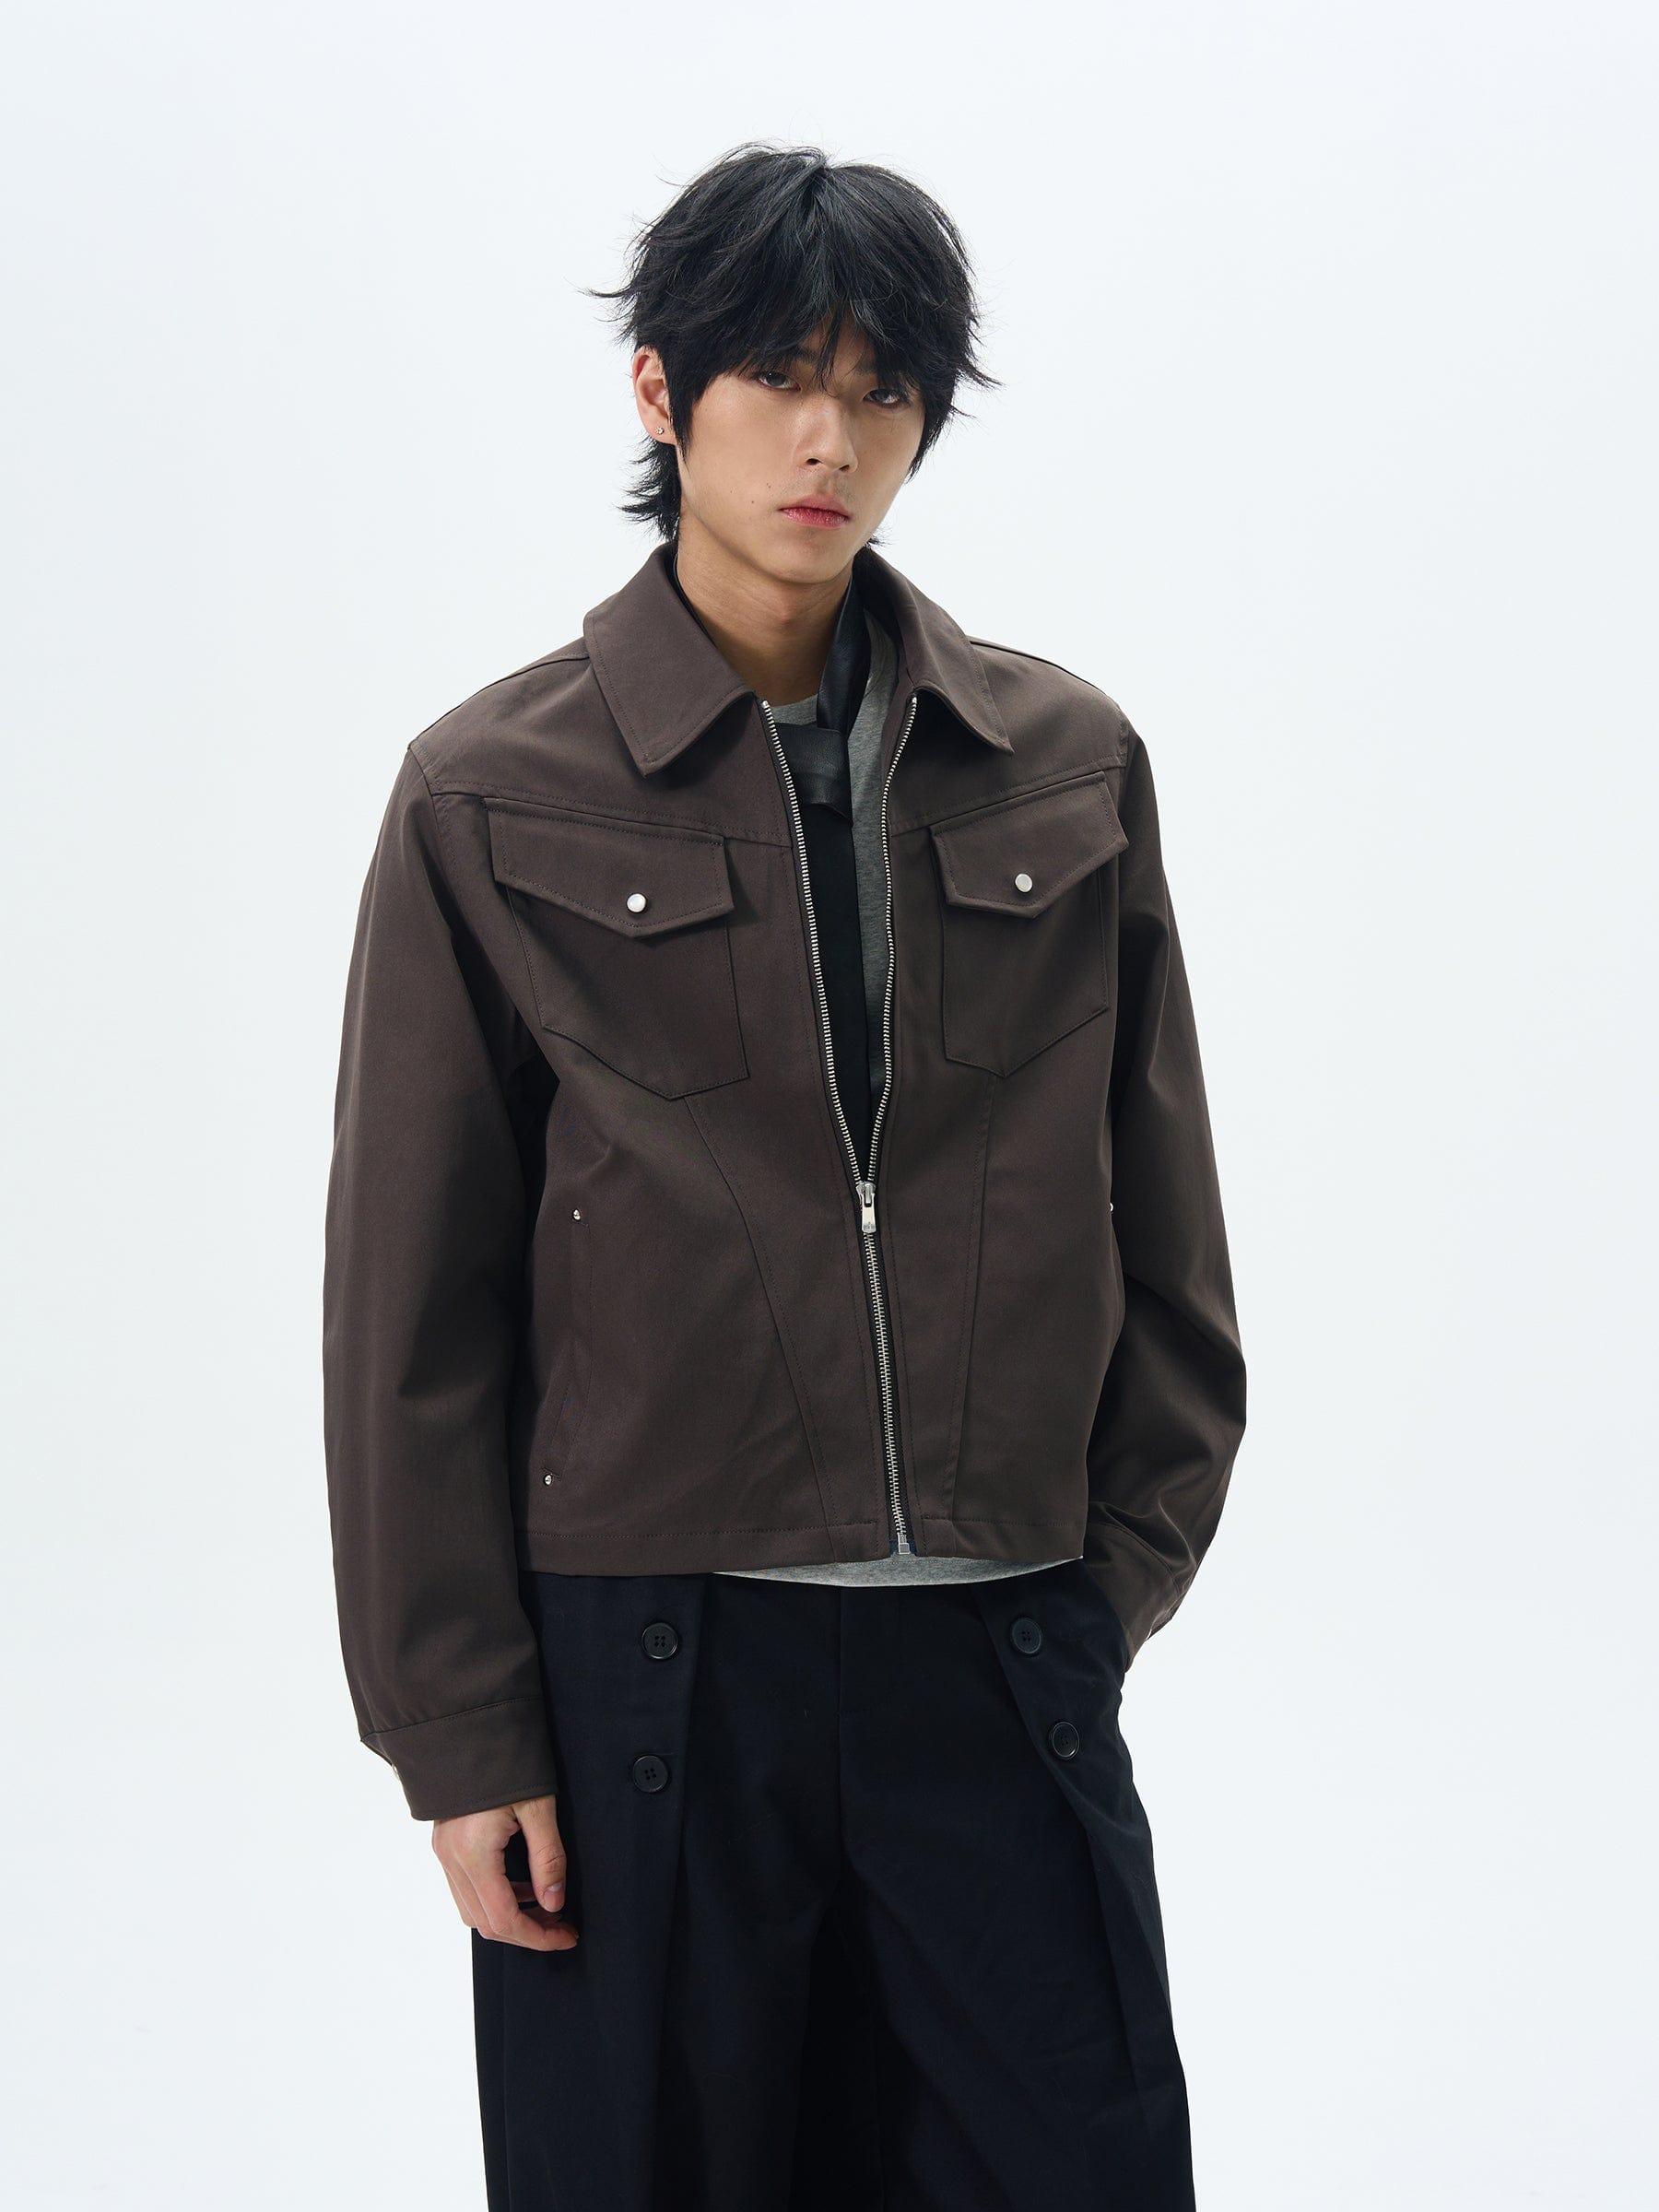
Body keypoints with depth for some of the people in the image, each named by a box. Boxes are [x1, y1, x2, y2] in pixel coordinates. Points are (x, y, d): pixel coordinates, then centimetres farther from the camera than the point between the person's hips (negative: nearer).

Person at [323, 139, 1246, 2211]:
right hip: (641, 1667, -2)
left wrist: (1121, 1564, 4)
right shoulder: (494, 798, -1)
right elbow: (412, 1304, -1)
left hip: (1007, 1663, 2)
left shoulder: (1068, 765, 6)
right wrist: (459, 1733, -3)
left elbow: (1157, 1220, 11)